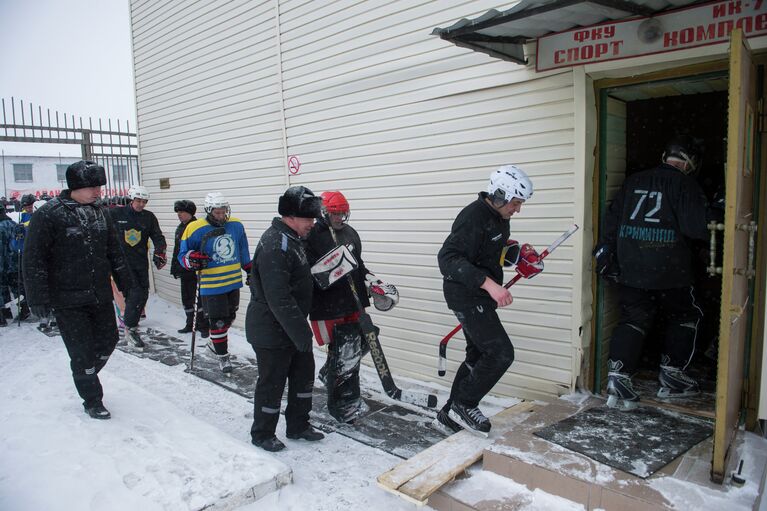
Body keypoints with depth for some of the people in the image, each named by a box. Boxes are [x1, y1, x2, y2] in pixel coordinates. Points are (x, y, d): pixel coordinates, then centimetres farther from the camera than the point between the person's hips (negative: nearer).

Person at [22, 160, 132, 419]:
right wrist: (39, 298, -15)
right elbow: (33, 259, -13)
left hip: (100, 296, 6)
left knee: (108, 340, 13)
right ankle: (92, 401, 20)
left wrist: (125, 282, 15)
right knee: (83, 352, 2)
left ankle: (86, 377, 40)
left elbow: (114, 251, 15)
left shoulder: (100, 213, 7)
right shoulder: (48, 214, -13)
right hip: (68, 301, -6)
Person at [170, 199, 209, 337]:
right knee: (186, 298, 14)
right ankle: (190, 324, 26)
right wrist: (174, 268, 22)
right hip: (185, 271, 8)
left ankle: (203, 326, 7)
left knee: (200, 298, -4)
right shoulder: (180, 228, 14)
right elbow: (176, 250, 23)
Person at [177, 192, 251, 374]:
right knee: (217, 322, -2)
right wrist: (192, 260, -26)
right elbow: (183, 254, -5)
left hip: (233, 282, 5)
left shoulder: (236, 225, 2)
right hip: (211, 285, -5)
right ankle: (223, 356, 16)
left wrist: (250, 269, 20)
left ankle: (214, 343, 44)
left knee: (229, 317, 19)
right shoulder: (195, 229, -12)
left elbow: (243, 251, 16)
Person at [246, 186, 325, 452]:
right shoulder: (275, 245, -25)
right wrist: (300, 333, -25)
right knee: (272, 382, 6)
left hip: (292, 326, 10)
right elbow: (279, 299, -29)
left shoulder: (292, 239, 8)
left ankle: (298, 426, 34)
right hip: (272, 331, -10)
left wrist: (302, 326, 21)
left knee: (304, 374, 17)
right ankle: (262, 435, 27)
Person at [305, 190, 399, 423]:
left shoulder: (350, 233, 14)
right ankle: (342, 403, 13)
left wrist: (375, 284, 15)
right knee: (343, 352, -4)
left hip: (354, 303, 8)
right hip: (328, 306, -8)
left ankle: (329, 375, 40)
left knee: (359, 344, 14)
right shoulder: (312, 236, -10)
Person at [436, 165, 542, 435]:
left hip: (481, 297, 11)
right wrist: (489, 283, -38)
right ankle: (464, 405, 6)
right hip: (465, 295, -10)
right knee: (501, 353, -11)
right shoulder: (473, 217, -22)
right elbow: (448, 258, -31)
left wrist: (517, 255, 7)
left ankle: (450, 416, 27)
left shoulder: (499, 218, 9)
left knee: (478, 356, 15)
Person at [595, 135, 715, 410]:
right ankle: (671, 375, 23)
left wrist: (605, 251, 15)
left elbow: (612, 219, 10)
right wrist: (711, 214, 6)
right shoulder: (685, 184, -6)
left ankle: (618, 376, -2)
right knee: (684, 316, 18)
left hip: (630, 269, 4)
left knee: (633, 319, 10)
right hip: (668, 271, -4)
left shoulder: (633, 181, 9)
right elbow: (697, 227, -13)